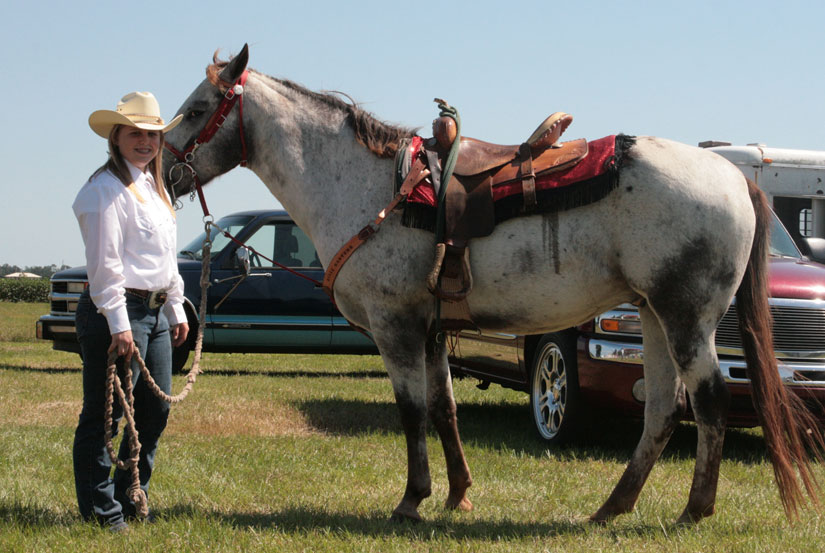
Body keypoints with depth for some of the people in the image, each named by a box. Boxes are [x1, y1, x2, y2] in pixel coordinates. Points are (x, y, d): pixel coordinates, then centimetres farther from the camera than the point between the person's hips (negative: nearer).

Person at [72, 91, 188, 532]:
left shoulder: (153, 188, 19)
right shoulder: (107, 189, -10)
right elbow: (105, 262, -16)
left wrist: (177, 309, 21)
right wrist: (119, 324, -21)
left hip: (156, 312, 10)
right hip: (118, 311, -9)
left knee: (155, 410, 12)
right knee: (106, 414, -4)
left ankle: (130, 499, 23)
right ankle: (101, 511, 2)